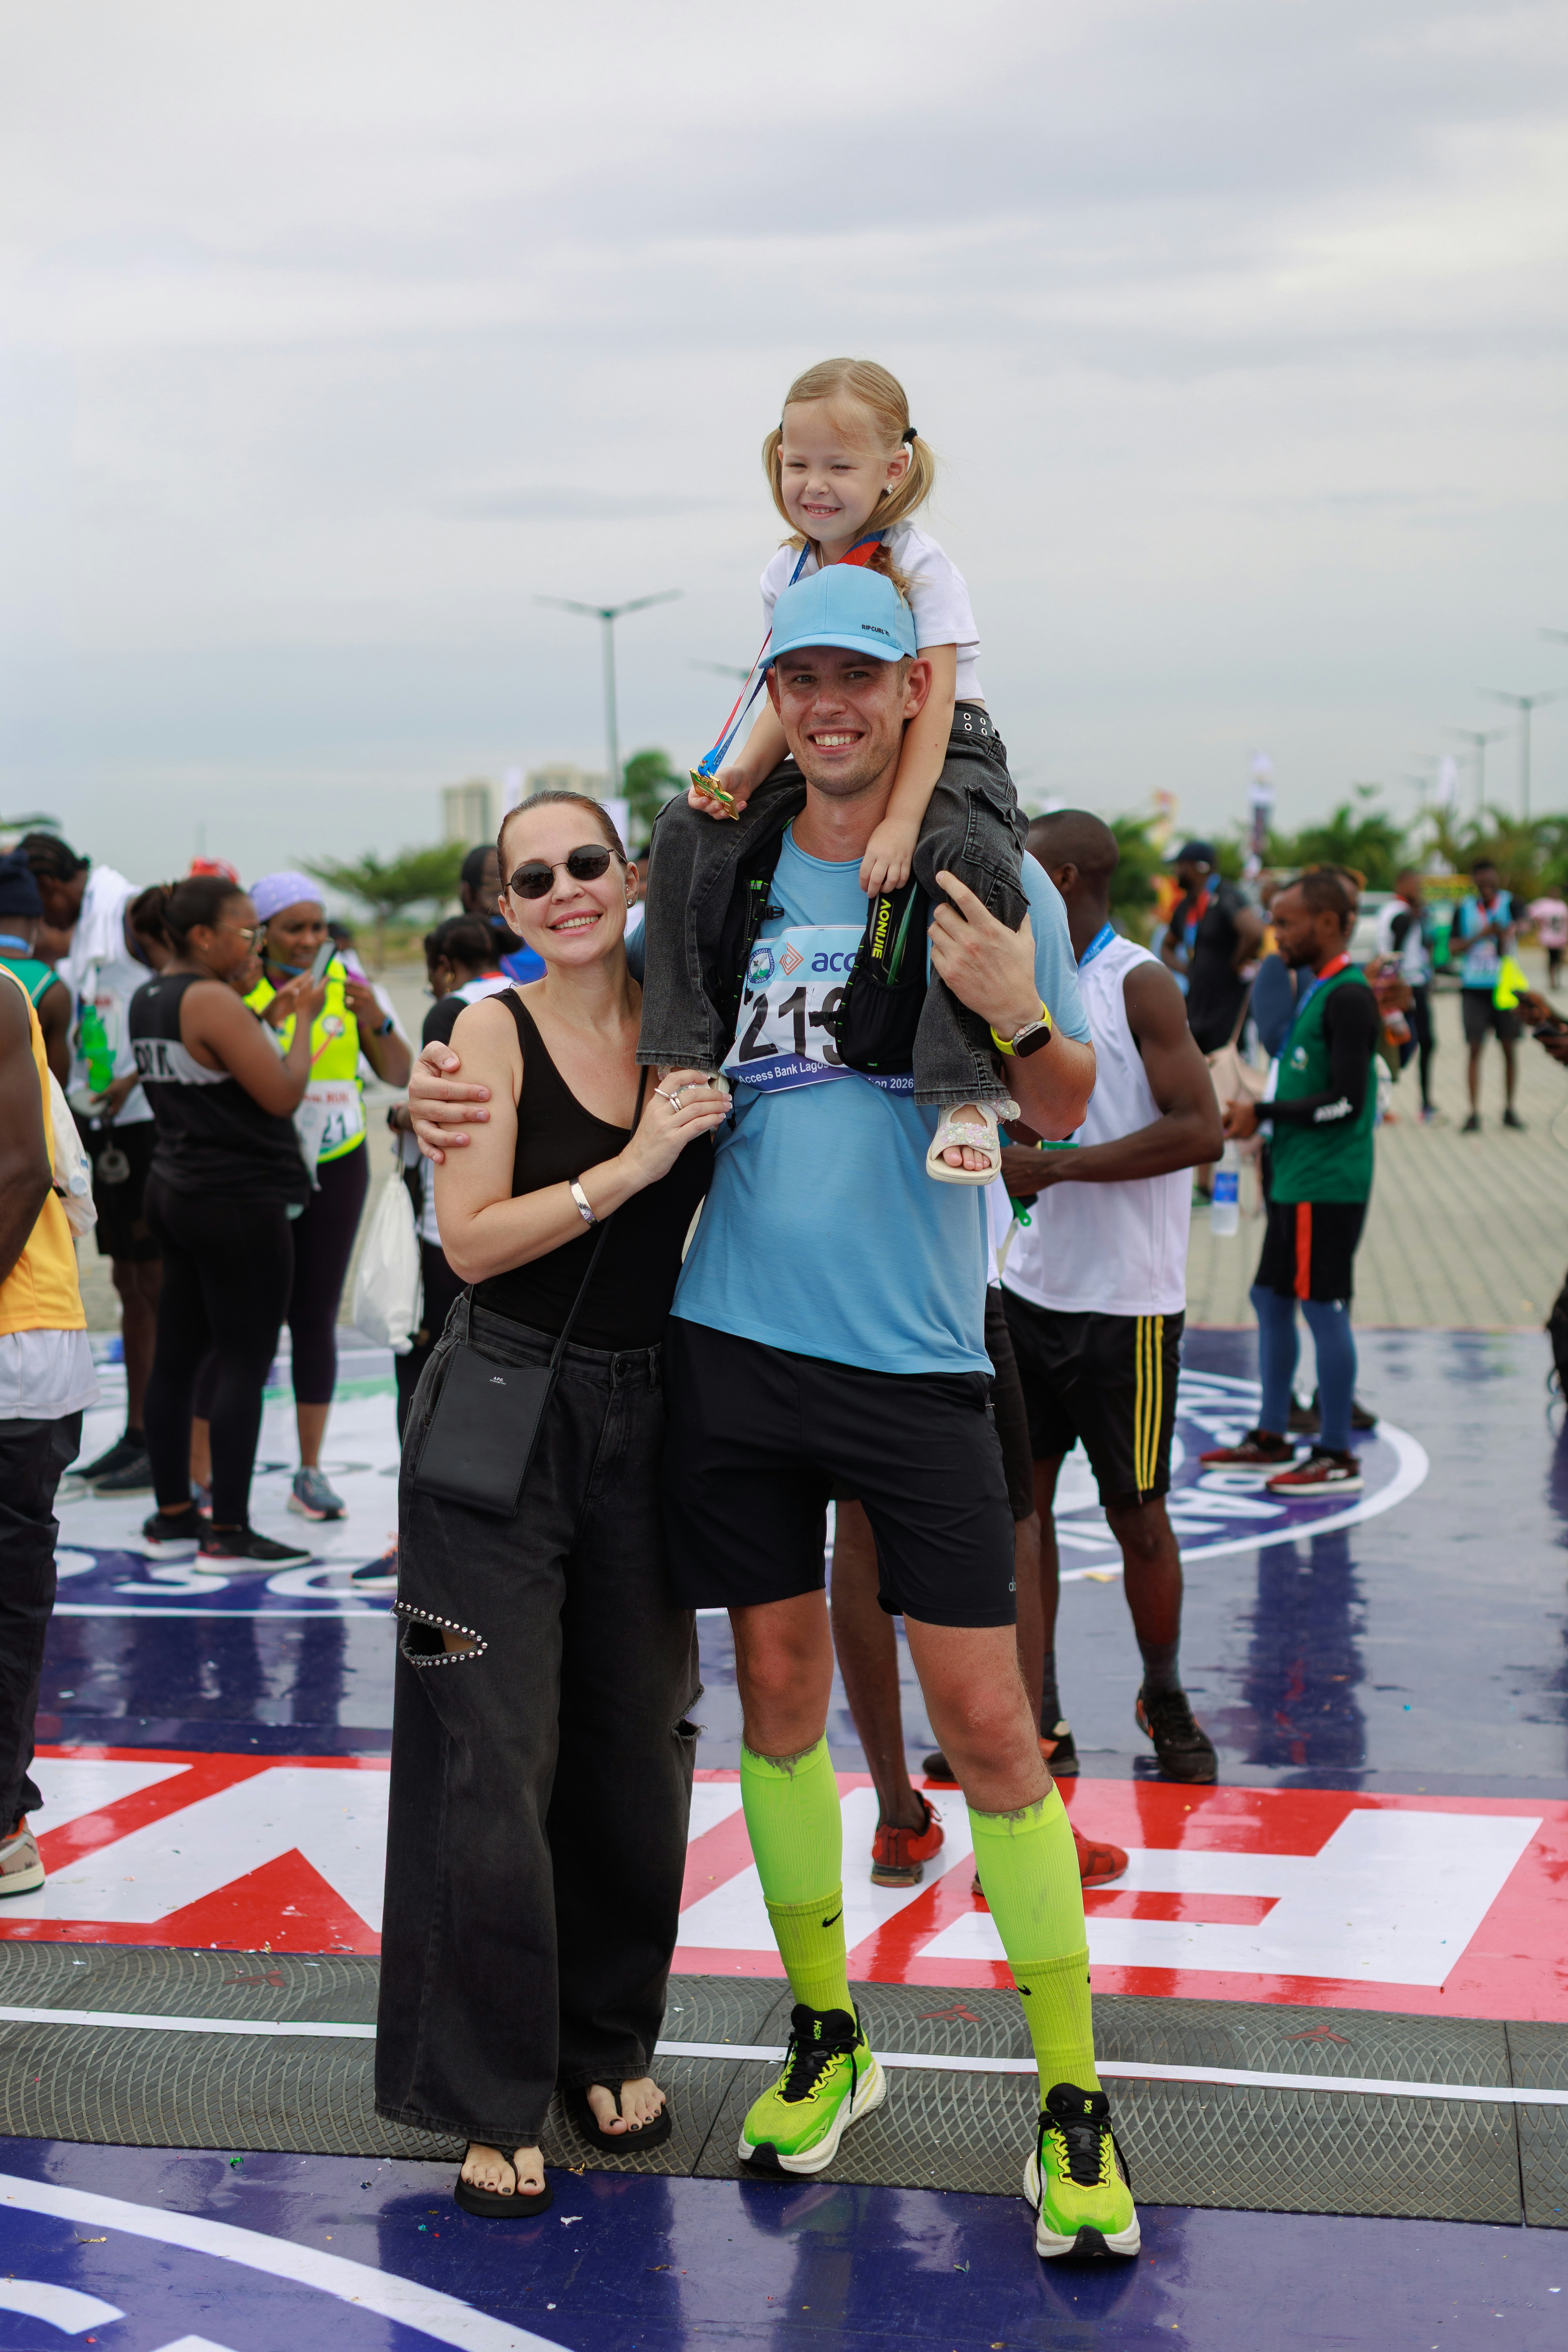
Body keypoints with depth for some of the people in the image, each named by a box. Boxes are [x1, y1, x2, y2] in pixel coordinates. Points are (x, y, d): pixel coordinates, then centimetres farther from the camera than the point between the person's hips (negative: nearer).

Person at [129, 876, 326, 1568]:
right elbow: (283, 1095, -18)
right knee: (245, 1366, -4)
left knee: (175, 1357, 12)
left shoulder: (149, 999, 11)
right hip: (240, 1202, -10)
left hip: (176, 1192, 10)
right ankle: (228, 1532, -1)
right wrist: (304, 1020, -6)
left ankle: (172, 1517, 19)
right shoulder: (213, 1002, -18)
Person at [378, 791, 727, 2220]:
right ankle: (493, 2097, 8)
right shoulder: (497, 1033, -6)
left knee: (638, 1747, 10)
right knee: (496, 1760, -3)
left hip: (645, 1417, 4)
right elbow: (473, 1242, -13)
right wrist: (630, 1166, -22)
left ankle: (612, 2039, 29)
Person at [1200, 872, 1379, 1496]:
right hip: (1295, 1179, 10)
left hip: (1327, 1184, -10)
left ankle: (1337, 1456, 3)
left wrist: (1263, 1114, -14)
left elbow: (1345, 1102, -20)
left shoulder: (1348, 997, -16)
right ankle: (1272, 1437, 25)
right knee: (1270, 1301, 14)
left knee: (1324, 1309, -4)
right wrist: (1258, 1120, 11)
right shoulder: (1313, 988, 15)